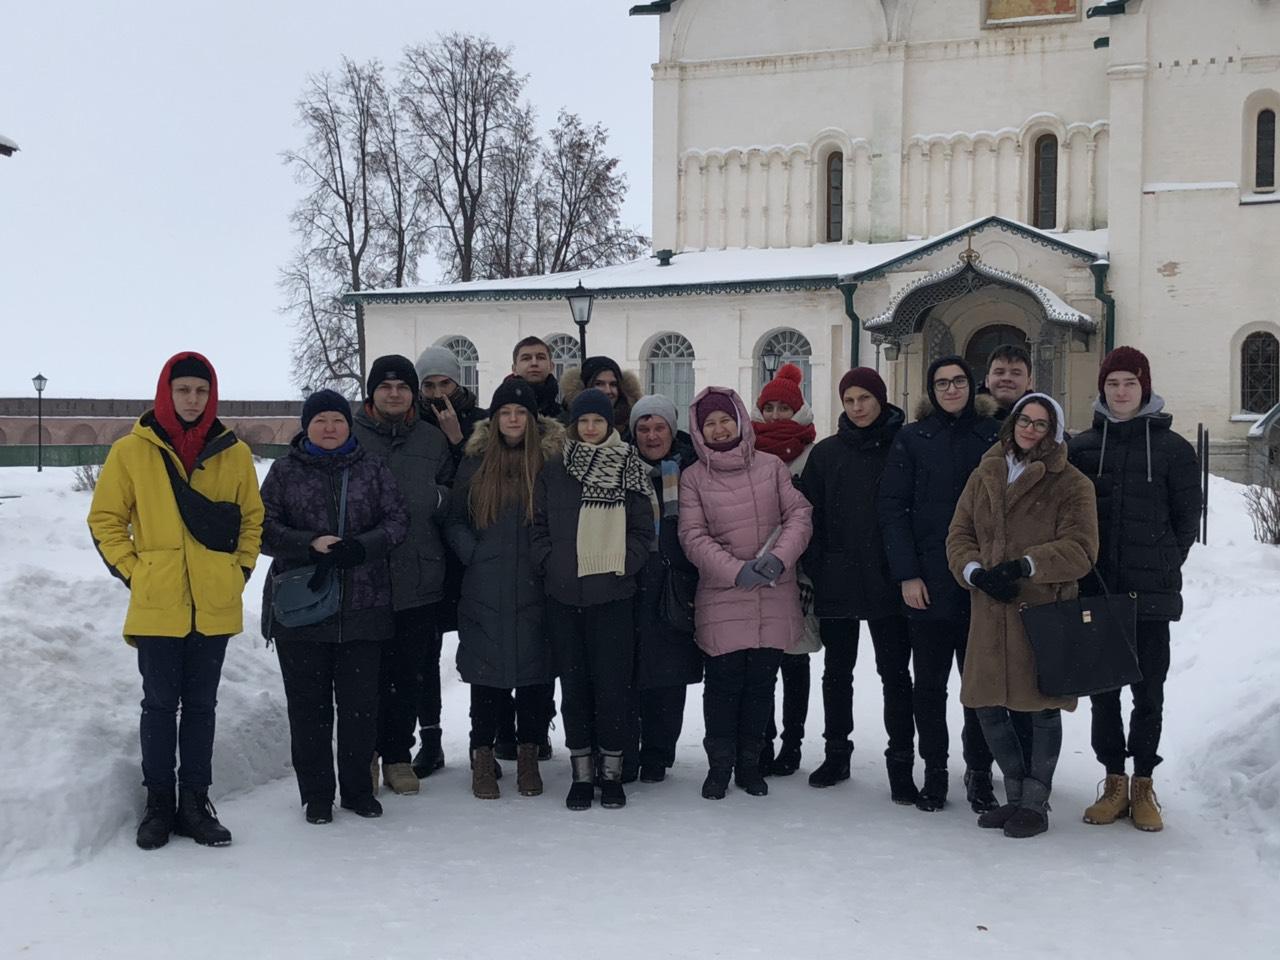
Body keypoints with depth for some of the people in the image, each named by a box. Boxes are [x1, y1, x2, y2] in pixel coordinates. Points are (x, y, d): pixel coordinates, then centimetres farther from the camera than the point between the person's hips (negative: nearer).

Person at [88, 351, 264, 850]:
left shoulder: (234, 453, 4)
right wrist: (132, 572, -4)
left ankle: (195, 803, 18)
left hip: (214, 604, 2)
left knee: (201, 705, 9)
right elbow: (105, 519, 4)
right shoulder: (131, 451, -1)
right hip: (156, 603, -2)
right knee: (160, 704, 4)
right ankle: (159, 804, 15)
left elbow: (252, 518, 13)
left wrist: (239, 571, 3)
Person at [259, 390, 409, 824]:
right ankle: (316, 794, 15)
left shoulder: (373, 470, 8)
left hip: (364, 605, 1)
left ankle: (358, 789, 19)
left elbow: (398, 521, 2)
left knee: (360, 702, 5)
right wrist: (312, 544, -17)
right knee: (309, 703, 5)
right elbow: (264, 529, -1)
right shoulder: (284, 471, 6)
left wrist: (360, 547, -16)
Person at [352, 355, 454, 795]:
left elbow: (452, 493, 18)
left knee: (409, 673, 8)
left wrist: (438, 498, -4)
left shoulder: (433, 439, 10)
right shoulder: (350, 436, -1)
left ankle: (398, 756, 19)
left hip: (419, 575, 3)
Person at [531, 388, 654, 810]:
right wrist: (548, 564, -2)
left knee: (611, 682, 0)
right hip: (564, 594, 2)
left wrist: (624, 566, -6)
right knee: (573, 683, 6)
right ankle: (582, 773, 14)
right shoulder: (553, 473, 8)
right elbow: (540, 527, 10)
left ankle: (611, 771, 12)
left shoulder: (630, 471, 4)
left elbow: (642, 530, 4)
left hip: (613, 593, -2)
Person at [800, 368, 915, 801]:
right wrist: (810, 571, -3)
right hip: (836, 582, 3)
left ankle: (900, 762, 9)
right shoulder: (826, 453, 7)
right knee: (837, 671, 14)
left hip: (888, 582, -3)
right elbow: (810, 517, 5)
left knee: (895, 672, 2)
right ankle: (836, 753, 27)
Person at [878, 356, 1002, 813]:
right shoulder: (912, 439, 4)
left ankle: (979, 772, 16)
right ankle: (934, 770, 18)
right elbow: (893, 508, 0)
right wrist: (907, 574, -8)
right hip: (928, 583, 0)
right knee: (929, 682, 7)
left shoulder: (994, 435, 6)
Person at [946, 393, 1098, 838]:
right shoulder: (984, 477, 12)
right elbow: (958, 535, 10)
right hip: (991, 611, 4)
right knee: (988, 706, 8)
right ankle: (1016, 792, 27)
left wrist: (1025, 566, -20)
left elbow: (1079, 548, -10)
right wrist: (976, 572, -8)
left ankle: (1035, 803, 20)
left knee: (1043, 708, 5)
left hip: (1045, 610, -4)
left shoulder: (1071, 484, -2)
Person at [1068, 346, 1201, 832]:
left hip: (1151, 593, -2)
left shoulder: (1173, 448, 2)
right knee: (1103, 690, 7)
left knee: (1149, 691, 4)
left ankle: (1143, 785, 16)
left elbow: (1187, 519, 7)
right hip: (1096, 591, 2)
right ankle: (1114, 783, 19)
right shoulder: (1082, 446, 7)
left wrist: (1164, 566, 0)